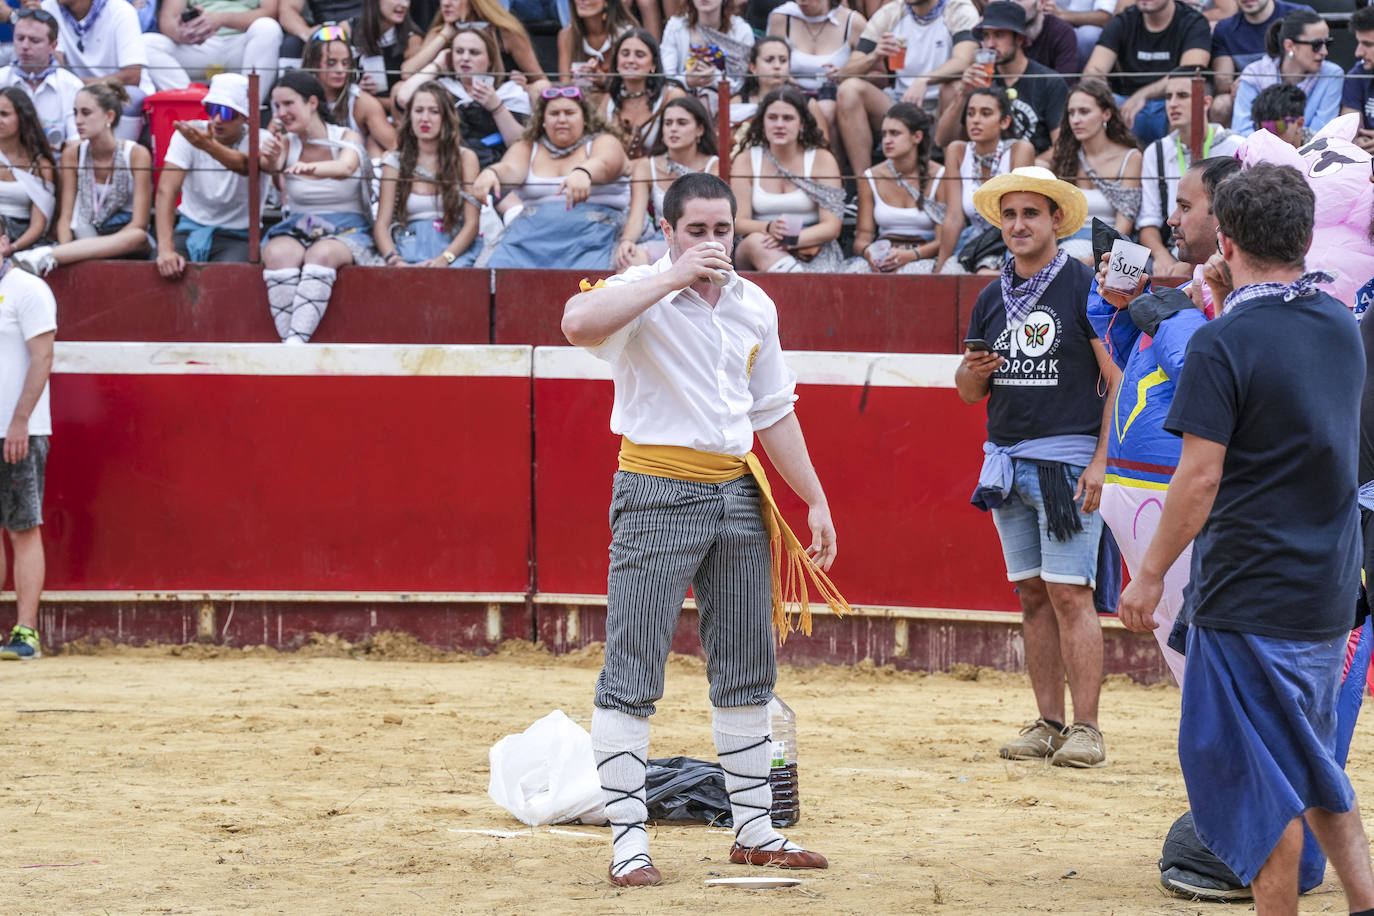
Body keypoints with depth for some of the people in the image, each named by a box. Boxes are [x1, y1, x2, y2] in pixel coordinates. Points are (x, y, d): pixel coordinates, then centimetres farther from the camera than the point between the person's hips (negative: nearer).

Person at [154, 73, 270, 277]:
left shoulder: (260, 140, -9)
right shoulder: (187, 134, -6)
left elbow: (246, 166, -33)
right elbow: (166, 190, -17)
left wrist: (209, 146, -56)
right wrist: (165, 249, -31)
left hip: (236, 235, -1)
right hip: (189, 227, 1)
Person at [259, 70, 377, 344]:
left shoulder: (347, 138, -2)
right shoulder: (286, 144, 7)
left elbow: (346, 167, -25)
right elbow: (272, 164, -15)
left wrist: (310, 168, -46)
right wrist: (273, 163, -40)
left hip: (346, 231, -2)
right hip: (298, 229, 2)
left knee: (321, 254, -37)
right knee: (278, 253, -33)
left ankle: (296, 342, -46)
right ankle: (289, 343, -40)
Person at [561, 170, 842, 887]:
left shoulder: (754, 306, 11)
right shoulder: (643, 292, -8)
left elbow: (773, 412, 19)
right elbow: (579, 323, -32)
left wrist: (814, 500, 17)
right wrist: (676, 277, -28)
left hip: (738, 494, 6)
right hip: (657, 493, -6)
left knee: (747, 666, 10)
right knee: (633, 671, -8)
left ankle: (754, 830, 19)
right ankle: (628, 839, -6)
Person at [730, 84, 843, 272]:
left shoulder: (822, 160, 4)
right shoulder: (746, 161, 8)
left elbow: (831, 227, -4)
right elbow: (738, 223, -1)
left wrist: (792, 239, -23)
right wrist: (768, 228, -25)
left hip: (813, 251, -2)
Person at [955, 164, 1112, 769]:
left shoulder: (1083, 287, -4)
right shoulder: (992, 299, 14)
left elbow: (1120, 379, -7)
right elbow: (969, 392, 20)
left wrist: (1101, 460, -14)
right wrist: (974, 372, -4)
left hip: (1068, 460, -6)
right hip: (1006, 462, 6)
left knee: (1070, 593, -9)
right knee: (1032, 595, 6)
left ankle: (1085, 729, -8)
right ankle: (1048, 724, 10)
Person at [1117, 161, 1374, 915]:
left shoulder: (1224, 345, -16)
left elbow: (1199, 477, -18)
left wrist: (1150, 575, -9)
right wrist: (1232, 307, 14)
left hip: (1248, 597, -8)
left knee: (1256, 776, 0)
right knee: (1312, 765, 20)